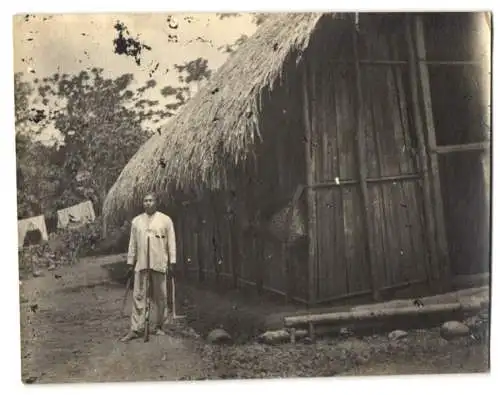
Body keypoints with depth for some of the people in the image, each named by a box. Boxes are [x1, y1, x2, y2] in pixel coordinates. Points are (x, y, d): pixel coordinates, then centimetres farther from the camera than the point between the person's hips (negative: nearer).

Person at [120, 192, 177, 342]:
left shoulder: (165, 220, 3)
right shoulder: (136, 221, 11)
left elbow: (171, 242, 1)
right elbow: (132, 243, 13)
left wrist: (172, 261, -4)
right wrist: (130, 262, 10)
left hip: (159, 263, -2)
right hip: (141, 264, 2)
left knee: (160, 296, 5)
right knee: (138, 295, -1)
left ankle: (158, 326, 17)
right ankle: (135, 329, 1)